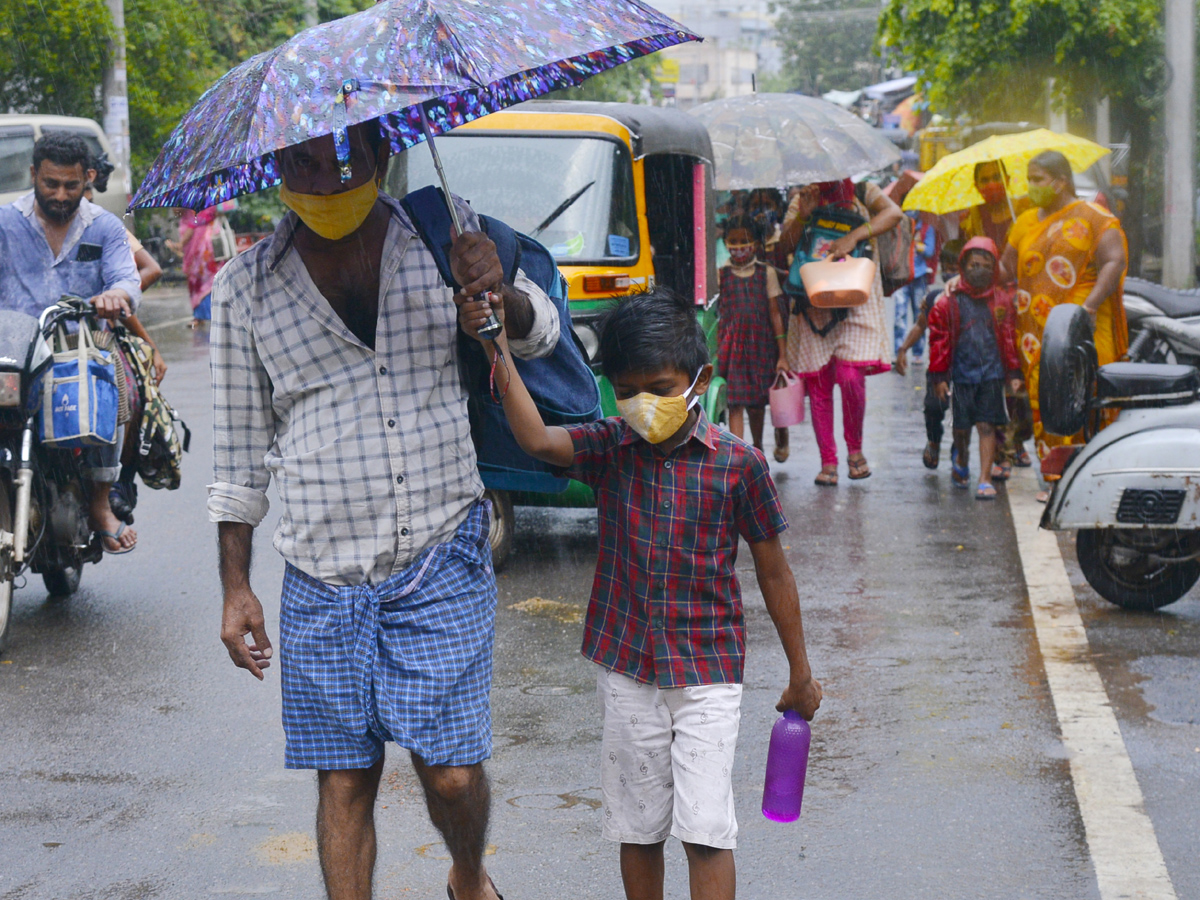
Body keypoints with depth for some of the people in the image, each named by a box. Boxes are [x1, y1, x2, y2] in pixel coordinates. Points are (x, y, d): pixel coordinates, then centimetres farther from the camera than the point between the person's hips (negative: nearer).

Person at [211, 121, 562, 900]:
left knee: (451, 771, -2)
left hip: (444, 565, -1)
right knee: (345, 780, 5)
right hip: (323, 582, 1)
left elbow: (539, 334, 2)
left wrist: (500, 290, -22)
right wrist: (236, 587, 6)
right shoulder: (246, 289, 3)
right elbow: (239, 453, 8)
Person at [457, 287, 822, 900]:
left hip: (707, 672, -3)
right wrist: (496, 349, -32)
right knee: (637, 828, 13)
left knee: (705, 830, -8)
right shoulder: (610, 449, -2)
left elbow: (773, 573, 1)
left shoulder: (737, 464, -8)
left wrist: (800, 673, 8)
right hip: (625, 669, 3)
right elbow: (535, 439, -22)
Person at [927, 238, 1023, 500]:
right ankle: (961, 461, 39)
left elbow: (1010, 338, 11)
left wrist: (1013, 373, 8)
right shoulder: (949, 301, -1)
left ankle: (985, 480, -5)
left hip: (992, 372, 0)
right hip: (961, 372, 0)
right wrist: (939, 376, 0)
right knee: (962, 425, 9)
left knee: (987, 425, -6)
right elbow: (939, 338, 2)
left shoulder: (1002, 300, 6)